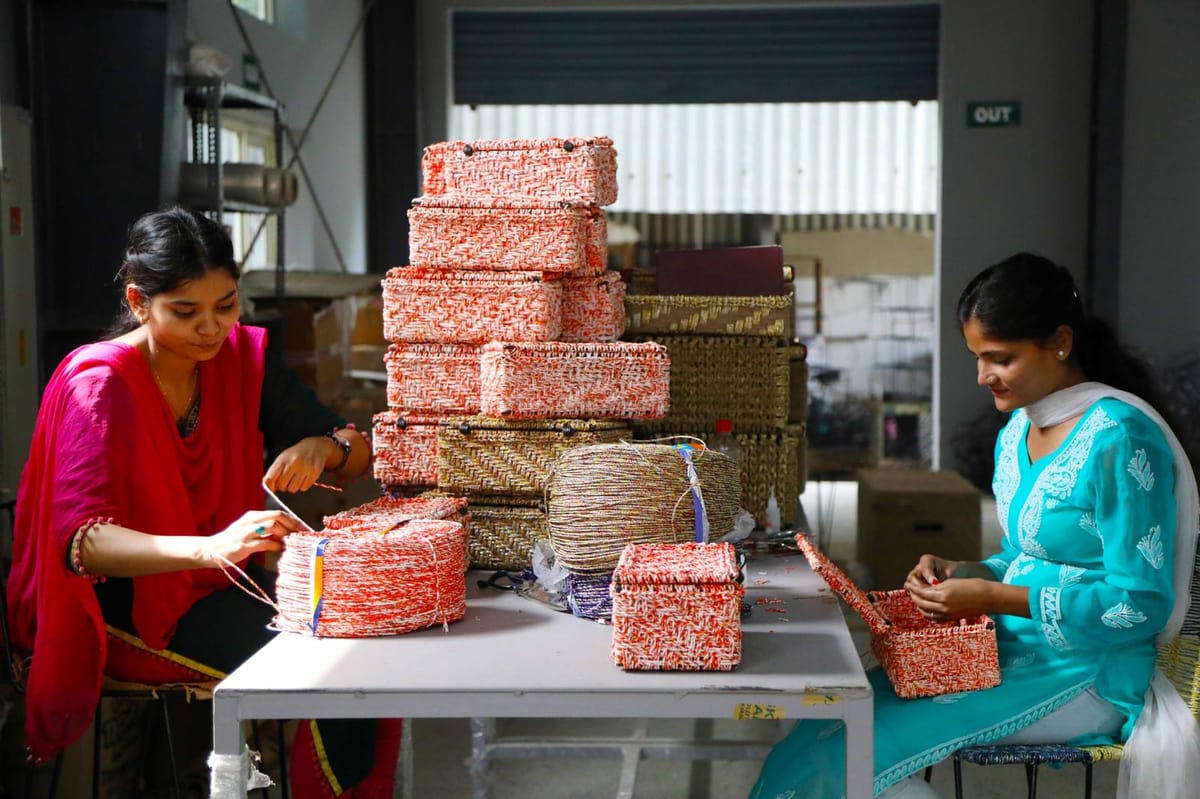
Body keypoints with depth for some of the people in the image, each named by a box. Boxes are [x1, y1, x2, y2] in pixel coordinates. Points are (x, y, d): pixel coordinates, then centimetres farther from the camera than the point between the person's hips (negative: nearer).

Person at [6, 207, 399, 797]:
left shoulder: (244, 356, 1)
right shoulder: (98, 384, -15)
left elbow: (359, 453, 3)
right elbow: (81, 539, -28)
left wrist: (321, 449, -22)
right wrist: (209, 548, -45)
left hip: (222, 583, 6)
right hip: (126, 601, -6)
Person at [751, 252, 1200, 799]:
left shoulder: (1119, 437, -16)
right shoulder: (1017, 431, 11)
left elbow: (1142, 606, -18)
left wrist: (993, 597, -19)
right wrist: (958, 574, 0)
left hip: (1083, 673, -8)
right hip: (1013, 650, 8)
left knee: (848, 753, -20)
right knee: (832, 722, -11)